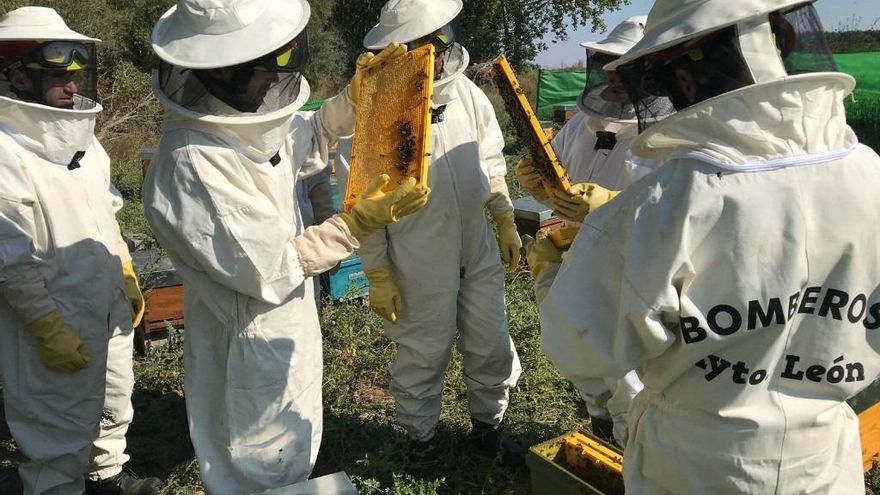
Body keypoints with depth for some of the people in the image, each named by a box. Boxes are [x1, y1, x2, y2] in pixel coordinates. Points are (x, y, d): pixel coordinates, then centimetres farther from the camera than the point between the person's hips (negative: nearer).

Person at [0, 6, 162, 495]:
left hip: (110, 312, 9)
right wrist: (50, 331, -20)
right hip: (59, 327, -9)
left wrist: (128, 281, 15)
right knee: (62, 429, 6)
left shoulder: (80, 139, 6)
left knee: (114, 403, 25)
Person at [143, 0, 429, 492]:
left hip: (288, 326, 8)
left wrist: (355, 96, -1)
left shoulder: (241, 116, -7)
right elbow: (269, 271, -28)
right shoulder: (193, 165, -33)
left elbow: (305, 142, 13)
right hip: (254, 345, -8)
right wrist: (357, 225, -28)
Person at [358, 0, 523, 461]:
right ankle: (421, 441, 34)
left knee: (493, 348, 16)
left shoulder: (466, 92, 0)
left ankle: (487, 425, 39)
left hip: (479, 249, 5)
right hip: (418, 263, -5)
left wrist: (505, 221, 7)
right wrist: (377, 275, -11)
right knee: (423, 356, 11)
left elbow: (491, 161, 12)